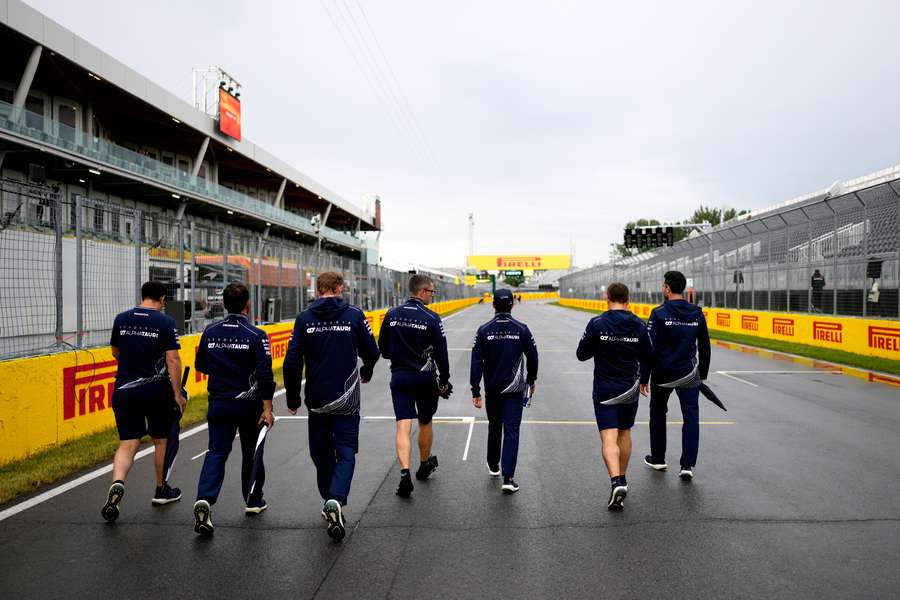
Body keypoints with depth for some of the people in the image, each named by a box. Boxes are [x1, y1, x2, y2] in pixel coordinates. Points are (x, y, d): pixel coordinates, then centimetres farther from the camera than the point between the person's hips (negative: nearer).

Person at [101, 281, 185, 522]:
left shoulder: (121, 319, 5)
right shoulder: (166, 322, -9)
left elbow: (115, 352, 19)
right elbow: (172, 360, -14)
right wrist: (177, 394, -9)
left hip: (124, 390, 3)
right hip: (156, 391, -3)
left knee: (128, 444, 6)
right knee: (161, 441, 15)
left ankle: (117, 484, -20)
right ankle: (161, 491, 29)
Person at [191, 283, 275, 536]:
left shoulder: (210, 332, 0)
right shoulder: (256, 335, -13)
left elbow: (201, 366, 12)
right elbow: (264, 375, -17)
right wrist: (267, 408, -14)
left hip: (218, 404, 2)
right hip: (249, 405, -2)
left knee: (216, 453, 3)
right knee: (252, 452, 15)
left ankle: (204, 499, -17)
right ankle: (253, 501, 29)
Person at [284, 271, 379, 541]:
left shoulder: (304, 318, -2)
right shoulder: (354, 314, -5)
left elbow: (292, 362, -6)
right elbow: (371, 352, 1)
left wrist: (293, 399, 5)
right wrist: (366, 372, 24)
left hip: (316, 399, 2)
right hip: (346, 398, -2)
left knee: (321, 452, 17)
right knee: (345, 452, 4)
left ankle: (330, 506, 28)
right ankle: (336, 500, -17)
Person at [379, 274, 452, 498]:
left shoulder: (391, 315, 1)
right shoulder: (431, 318, -10)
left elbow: (383, 349, 7)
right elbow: (441, 353, -8)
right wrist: (445, 380, 3)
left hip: (399, 378, 2)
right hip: (425, 378, -2)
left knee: (403, 426, -2)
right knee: (425, 423, 17)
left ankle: (405, 473, -15)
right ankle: (425, 464, 37)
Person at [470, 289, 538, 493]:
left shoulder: (484, 330, -6)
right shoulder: (522, 329, -6)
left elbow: (476, 362, -8)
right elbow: (532, 357, 1)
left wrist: (475, 391, -4)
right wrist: (531, 380, 18)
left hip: (492, 389, 2)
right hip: (515, 390, -2)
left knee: (494, 426, 21)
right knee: (511, 431, -1)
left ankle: (493, 465, 38)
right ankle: (508, 478, -9)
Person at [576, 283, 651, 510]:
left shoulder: (597, 324, -11)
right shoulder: (639, 325, -1)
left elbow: (581, 354, -3)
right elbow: (647, 359, 8)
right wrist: (640, 376, 28)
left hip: (605, 389, -3)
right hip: (630, 389, 4)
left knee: (609, 438, -5)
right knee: (624, 433, 19)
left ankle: (616, 482, -22)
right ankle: (621, 479, 32)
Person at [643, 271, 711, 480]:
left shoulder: (659, 313, -11)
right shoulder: (697, 314, 3)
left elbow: (650, 349, -12)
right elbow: (705, 348, 10)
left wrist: (644, 378, -6)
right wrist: (702, 375, 20)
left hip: (662, 375, -2)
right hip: (689, 375, 2)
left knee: (658, 413, 16)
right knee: (691, 418, 5)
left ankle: (658, 459, 26)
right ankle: (687, 465, -1)